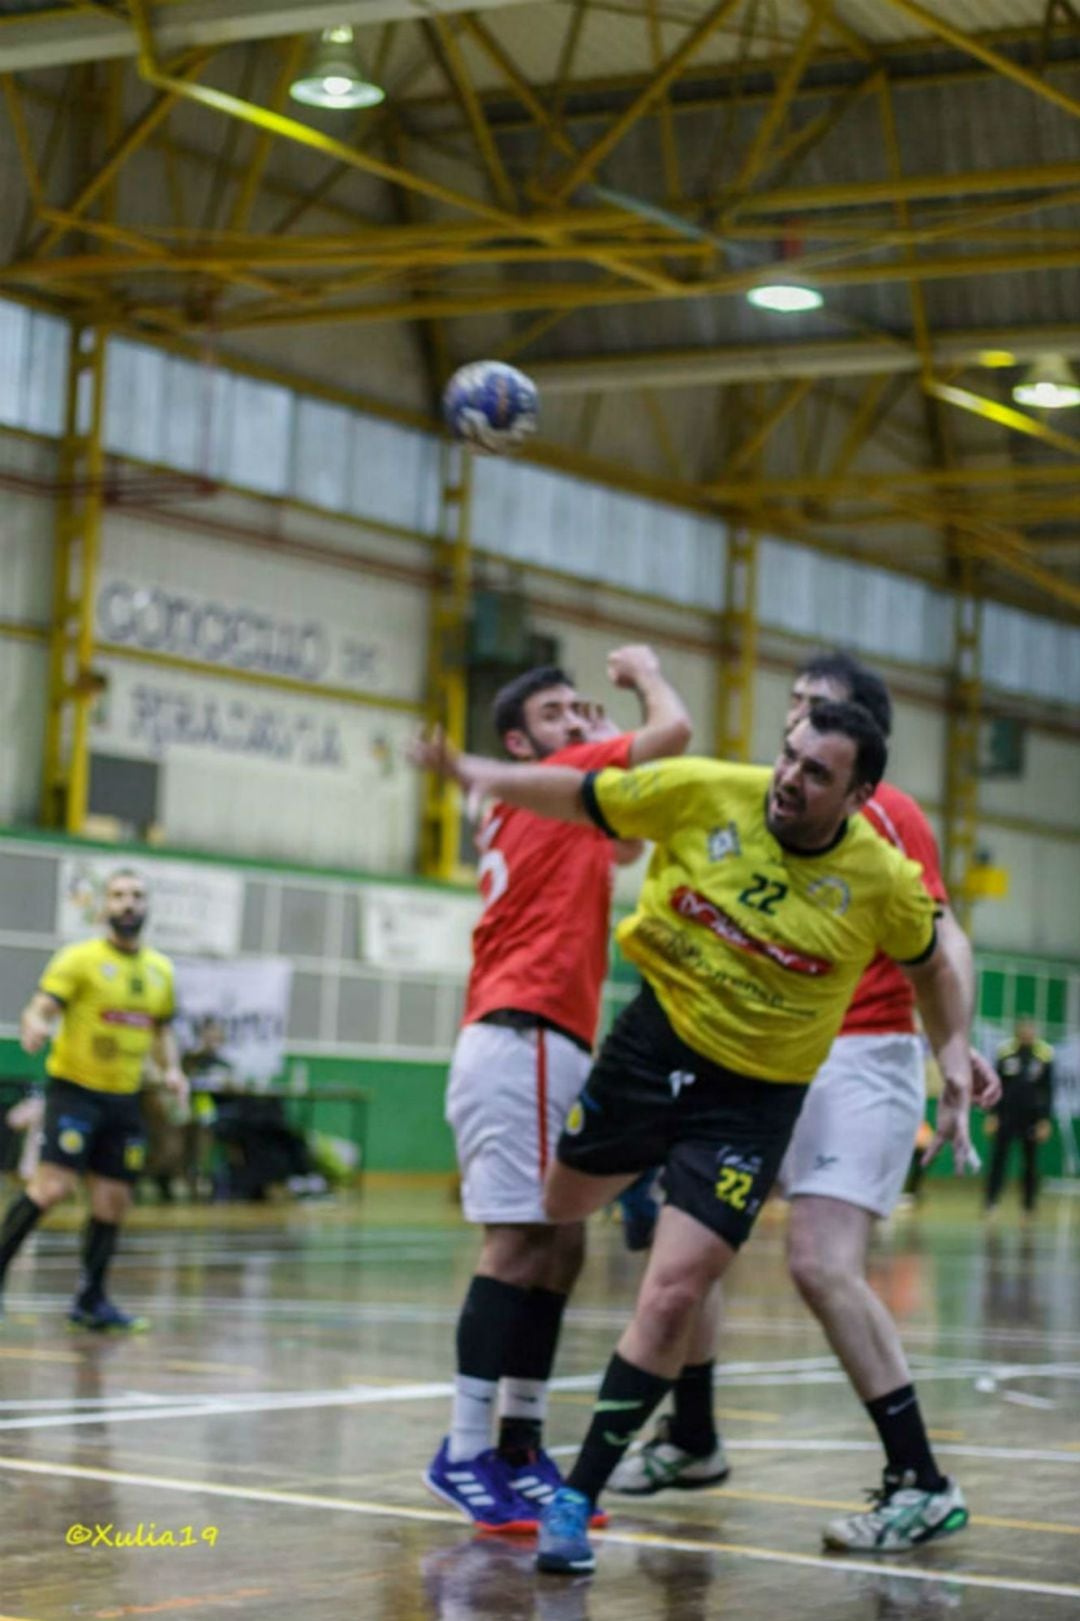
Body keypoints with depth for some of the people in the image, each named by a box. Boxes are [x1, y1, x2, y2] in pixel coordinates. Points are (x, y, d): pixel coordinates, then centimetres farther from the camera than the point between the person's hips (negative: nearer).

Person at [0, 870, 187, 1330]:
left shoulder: (160, 970, 11)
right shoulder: (80, 959, -6)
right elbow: (40, 1008, -15)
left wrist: (171, 1069, 5)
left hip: (124, 1100, 6)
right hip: (74, 1089, -5)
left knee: (113, 1202, 6)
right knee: (53, 1184, -20)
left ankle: (91, 1300, 17)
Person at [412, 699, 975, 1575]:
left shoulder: (884, 880, -14)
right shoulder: (707, 793, -14)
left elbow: (931, 965, 7)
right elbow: (580, 796, 0)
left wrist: (955, 1055, -5)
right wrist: (469, 772, -3)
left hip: (755, 1096, -2)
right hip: (657, 1035, 3)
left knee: (672, 1294, -13)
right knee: (556, 1209, 18)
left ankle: (578, 1500, -1)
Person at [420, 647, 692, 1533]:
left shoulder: (557, 803, 22)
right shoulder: (553, 781, -2)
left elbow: (625, 845, 35)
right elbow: (673, 729, -8)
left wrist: (601, 738, 28)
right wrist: (645, 670, 11)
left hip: (543, 1052, 10)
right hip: (521, 1041, -10)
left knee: (560, 1244, 8)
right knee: (520, 1242, -12)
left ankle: (519, 1445, 10)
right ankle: (467, 1453, -13)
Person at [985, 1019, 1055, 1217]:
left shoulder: (1045, 1054, -2)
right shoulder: (1006, 1052, 0)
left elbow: (1048, 1091, 2)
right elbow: (998, 1086, 6)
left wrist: (1046, 1120, -2)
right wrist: (993, 1115, 3)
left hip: (1032, 1116, 0)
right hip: (1007, 1114, 0)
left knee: (1031, 1163, 6)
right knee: (999, 1157, -5)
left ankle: (1029, 1206, 15)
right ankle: (991, 1201, -4)